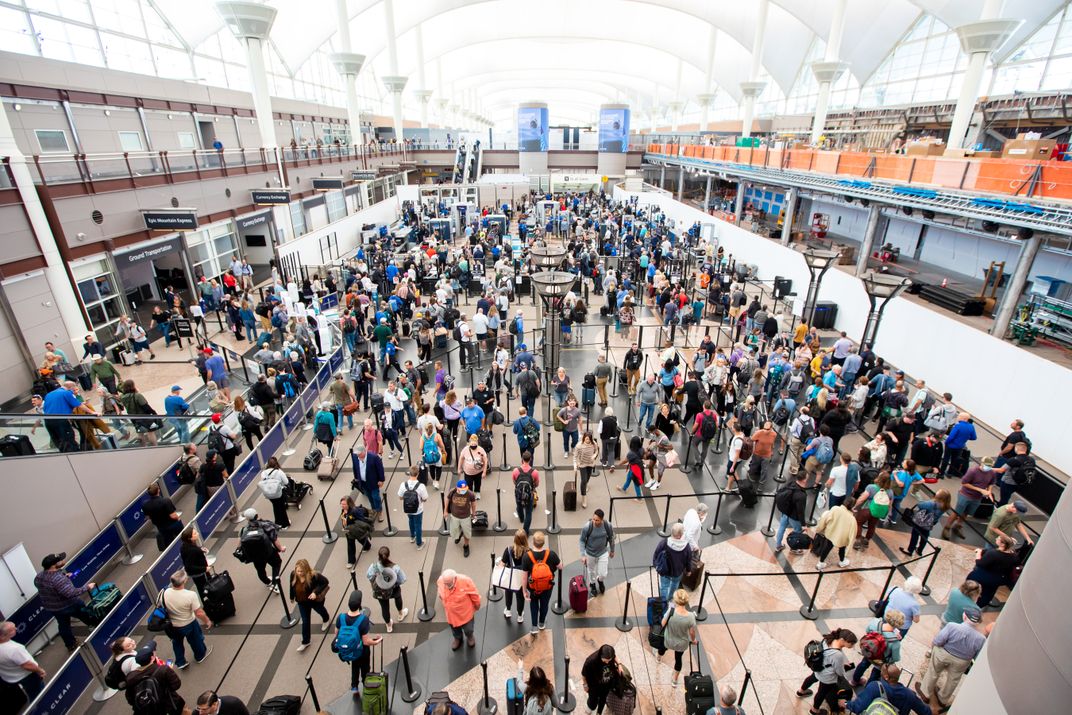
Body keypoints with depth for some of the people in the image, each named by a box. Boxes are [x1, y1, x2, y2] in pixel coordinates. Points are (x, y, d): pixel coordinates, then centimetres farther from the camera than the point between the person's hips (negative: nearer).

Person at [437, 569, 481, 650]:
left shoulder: (465, 581, -37)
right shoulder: (440, 581, -27)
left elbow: (474, 594, -17)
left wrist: (477, 606, -3)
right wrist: (444, 605, 12)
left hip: (466, 612, -2)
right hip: (451, 614, 3)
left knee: (468, 629, 23)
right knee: (454, 628, 30)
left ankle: (469, 637, 58)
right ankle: (458, 638, 63)